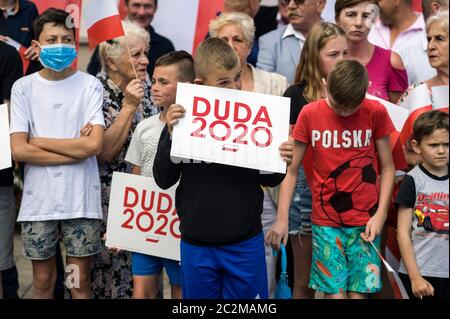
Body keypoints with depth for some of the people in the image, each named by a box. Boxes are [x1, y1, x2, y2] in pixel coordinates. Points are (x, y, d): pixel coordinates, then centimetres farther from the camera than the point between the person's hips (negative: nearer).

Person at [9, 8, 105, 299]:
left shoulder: (90, 86, -2)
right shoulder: (23, 88, 0)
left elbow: (95, 144, -13)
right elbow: (18, 150, -8)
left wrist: (39, 142, -9)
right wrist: (76, 149, -11)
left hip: (81, 200, -1)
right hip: (39, 200, 1)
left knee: (81, 280, 8)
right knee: (43, 281, 12)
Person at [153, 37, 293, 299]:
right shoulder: (184, 118, -5)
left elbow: (267, 179, 5)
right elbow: (163, 179, -5)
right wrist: (171, 135, -18)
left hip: (245, 241, 0)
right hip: (197, 244, 0)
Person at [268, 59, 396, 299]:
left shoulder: (376, 113, -3)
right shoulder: (310, 114, -3)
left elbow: (387, 168, 4)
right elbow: (291, 170, 1)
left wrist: (380, 215, -5)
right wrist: (282, 219, -4)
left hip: (365, 222, 0)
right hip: (326, 221, 0)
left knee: (359, 293, -2)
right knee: (335, 293, -5)